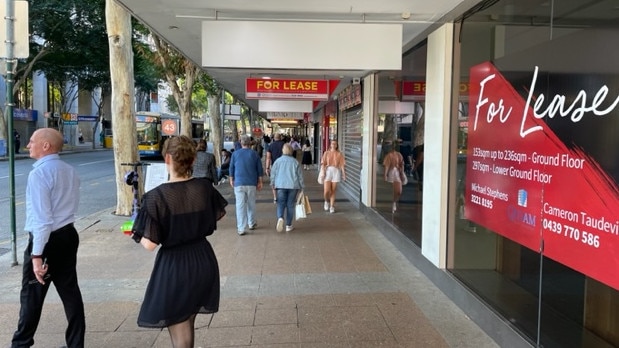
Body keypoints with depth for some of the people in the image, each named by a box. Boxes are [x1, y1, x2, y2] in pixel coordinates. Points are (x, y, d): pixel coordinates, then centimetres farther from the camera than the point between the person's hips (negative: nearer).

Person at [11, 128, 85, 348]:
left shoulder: (39, 173, -17)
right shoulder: (70, 171, 8)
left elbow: (42, 218, -21)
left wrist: (37, 254, -20)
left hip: (47, 239, -7)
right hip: (68, 235, 8)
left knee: (32, 295, 9)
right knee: (70, 290, 12)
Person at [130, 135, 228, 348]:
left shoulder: (156, 196, -20)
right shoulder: (204, 188, -5)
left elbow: (150, 244, -19)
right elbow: (219, 215, 13)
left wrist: (137, 232, 1)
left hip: (174, 266, -5)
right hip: (203, 261, 5)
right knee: (188, 324, 27)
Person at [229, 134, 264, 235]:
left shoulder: (235, 153, 1)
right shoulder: (254, 154, 1)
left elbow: (231, 168, 7)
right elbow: (259, 169, 4)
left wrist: (231, 180, 22)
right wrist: (260, 182, 14)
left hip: (239, 183, -1)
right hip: (251, 183, 1)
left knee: (240, 205, -1)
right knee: (251, 204, 15)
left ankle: (241, 228, -3)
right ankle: (251, 224, 28)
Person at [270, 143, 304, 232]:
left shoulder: (278, 161, 1)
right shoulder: (295, 162, 1)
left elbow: (273, 173, 5)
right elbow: (300, 175, 3)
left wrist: (273, 184, 18)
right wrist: (301, 186, 12)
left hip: (281, 186, 0)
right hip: (293, 186, 0)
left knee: (281, 204, 5)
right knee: (290, 205, 6)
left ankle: (280, 218, -24)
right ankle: (288, 225, 11)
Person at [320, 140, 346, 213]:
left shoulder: (339, 154, 7)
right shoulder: (326, 153, 7)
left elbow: (342, 165, 3)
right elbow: (323, 164, 2)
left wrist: (344, 174, -4)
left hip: (336, 172, 0)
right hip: (328, 171, 0)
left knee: (333, 191, 2)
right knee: (326, 191, -8)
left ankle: (332, 207, 13)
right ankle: (327, 201, 23)